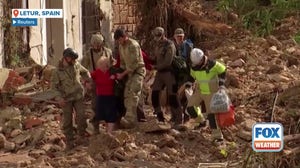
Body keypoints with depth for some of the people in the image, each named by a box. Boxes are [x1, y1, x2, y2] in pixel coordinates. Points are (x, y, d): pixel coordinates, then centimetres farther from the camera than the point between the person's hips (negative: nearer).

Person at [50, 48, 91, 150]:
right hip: (66, 99, -2)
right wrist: (59, 98, -16)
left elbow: (85, 72, 20)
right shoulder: (58, 71, -10)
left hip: (78, 96, 2)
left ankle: (82, 136, 14)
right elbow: (53, 86, -6)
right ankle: (69, 142, 13)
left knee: (81, 116, -9)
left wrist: (87, 77, -2)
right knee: (67, 121, 3)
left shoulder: (76, 65, 1)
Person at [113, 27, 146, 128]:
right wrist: (121, 73, 7)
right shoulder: (121, 46, 9)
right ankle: (131, 120, 6)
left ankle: (130, 119, -28)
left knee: (133, 94, -20)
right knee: (127, 95, 3)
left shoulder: (133, 45, -18)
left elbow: (134, 64, -20)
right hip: (129, 72, 9)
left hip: (138, 71, -9)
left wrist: (123, 74, -16)